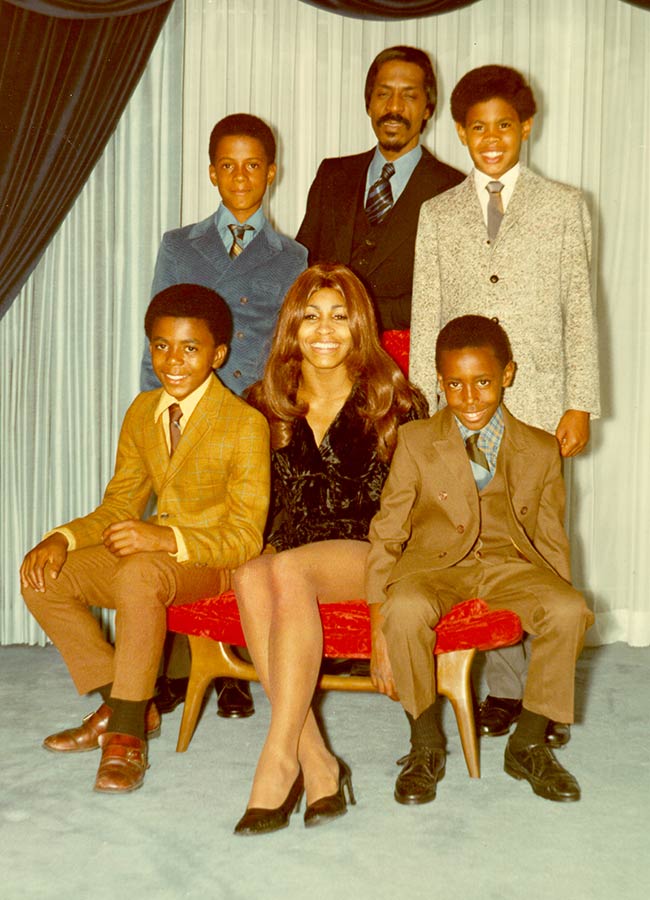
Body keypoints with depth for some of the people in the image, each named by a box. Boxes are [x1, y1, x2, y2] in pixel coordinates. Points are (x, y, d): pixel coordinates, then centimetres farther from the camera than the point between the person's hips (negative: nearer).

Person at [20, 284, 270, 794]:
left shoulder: (245, 423, -15)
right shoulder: (142, 413, 7)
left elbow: (245, 539, -17)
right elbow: (118, 507, 10)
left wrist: (167, 539, -34)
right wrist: (62, 539, -10)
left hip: (216, 563, -7)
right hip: (153, 550, 7)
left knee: (138, 575, -37)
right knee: (44, 578, -10)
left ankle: (127, 734, -24)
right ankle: (127, 705, 2)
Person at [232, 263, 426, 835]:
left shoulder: (393, 404, 4)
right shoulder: (266, 407, 12)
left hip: (371, 557, -3)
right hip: (293, 549, 3)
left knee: (289, 570, -35)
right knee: (250, 577, -33)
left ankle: (280, 757, -34)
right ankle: (317, 763, -34)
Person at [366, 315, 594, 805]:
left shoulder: (541, 450, 8)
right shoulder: (415, 441, 4)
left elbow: (552, 539, 14)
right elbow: (387, 532, 2)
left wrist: (560, 606, 3)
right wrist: (378, 611, -8)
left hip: (513, 564, 2)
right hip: (433, 562, -1)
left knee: (569, 610, -28)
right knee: (406, 609, -36)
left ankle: (529, 743, -6)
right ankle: (426, 746, -12)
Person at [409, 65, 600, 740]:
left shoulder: (564, 207, 9)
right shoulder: (438, 214, 14)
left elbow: (579, 311, 6)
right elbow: (425, 318, 11)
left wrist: (581, 404, -2)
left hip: (539, 404, -2)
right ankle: (505, 688, 12)